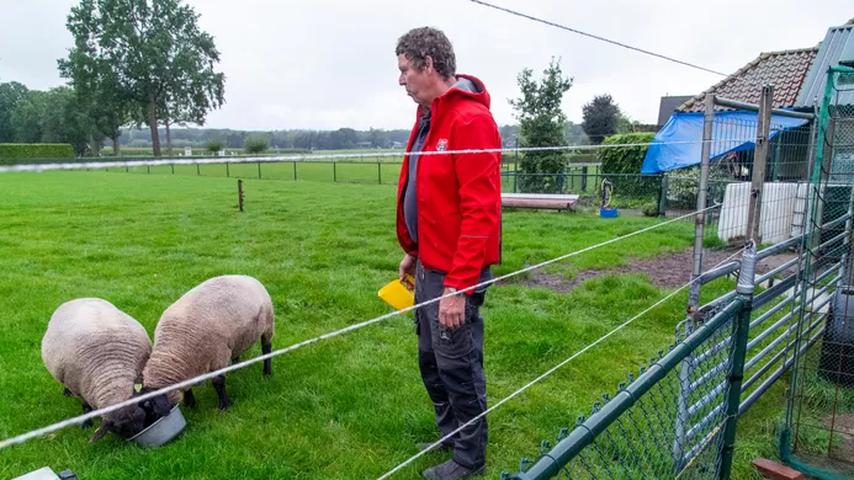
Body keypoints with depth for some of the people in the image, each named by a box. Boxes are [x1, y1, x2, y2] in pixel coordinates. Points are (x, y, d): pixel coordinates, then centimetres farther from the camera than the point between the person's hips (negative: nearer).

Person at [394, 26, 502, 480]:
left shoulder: (471, 119, -18)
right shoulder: (428, 116, 12)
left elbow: (480, 211, -23)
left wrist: (459, 285, -24)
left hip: (454, 273, -9)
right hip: (428, 265, 9)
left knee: (457, 364, 6)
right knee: (430, 359, 20)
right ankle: (449, 435, 40)